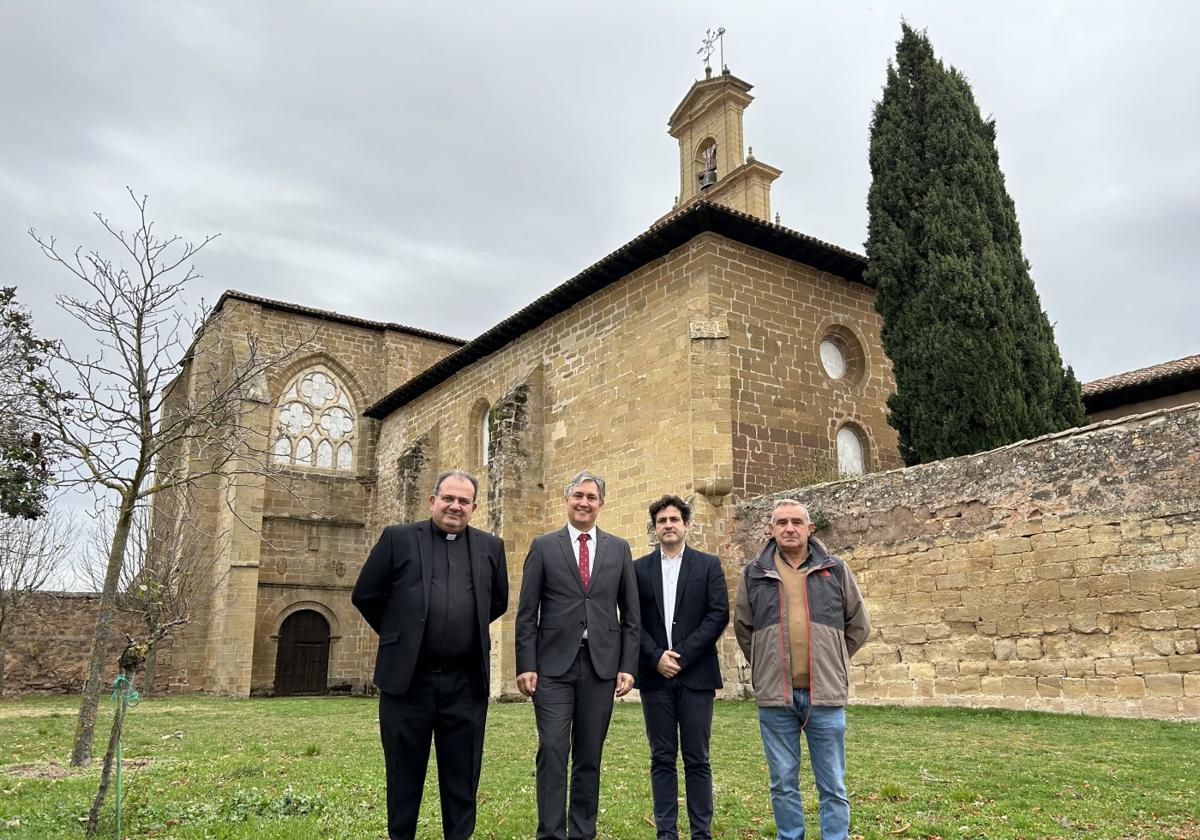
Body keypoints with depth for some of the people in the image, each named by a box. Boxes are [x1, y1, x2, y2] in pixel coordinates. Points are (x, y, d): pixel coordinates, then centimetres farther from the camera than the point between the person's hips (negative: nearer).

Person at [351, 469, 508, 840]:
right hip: (407, 677, -1)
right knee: (404, 775, 11)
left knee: (462, 778, 10)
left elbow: (498, 601, 19)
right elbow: (365, 595, 5)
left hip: (466, 682, 2)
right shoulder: (398, 538, 1)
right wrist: (397, 635, 9)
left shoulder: (490, 547, 7)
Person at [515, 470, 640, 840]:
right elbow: (527, 613, 1)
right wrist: (526, 665, -6)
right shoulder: (544, 546, 4)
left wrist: (628, 666, 2)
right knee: (552, 751, -6)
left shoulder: (619, 549, 9)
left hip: (601, 665, 2)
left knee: (589, 755, 9)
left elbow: (630, 614, 9)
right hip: (554, 664, -2)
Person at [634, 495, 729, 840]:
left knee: (697, 759, 3)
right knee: (662, 759, 6)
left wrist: (682, 655, -10)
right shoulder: (639, 568, 9)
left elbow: (719, 614, -3)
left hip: (696, 675, -1)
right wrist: (656, 656, -10)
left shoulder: (708, 565, 5)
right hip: (655, 676, 2)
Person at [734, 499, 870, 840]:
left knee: (832, 785, 8)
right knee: (783, 783, 10)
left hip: (825, 694, 0)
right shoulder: (754, 573, 4)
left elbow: (858, 626, 13)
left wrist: (830, 661, 11)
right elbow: (743, 628, 14)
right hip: (775, 696, 1)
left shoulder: (835, 570, 4)